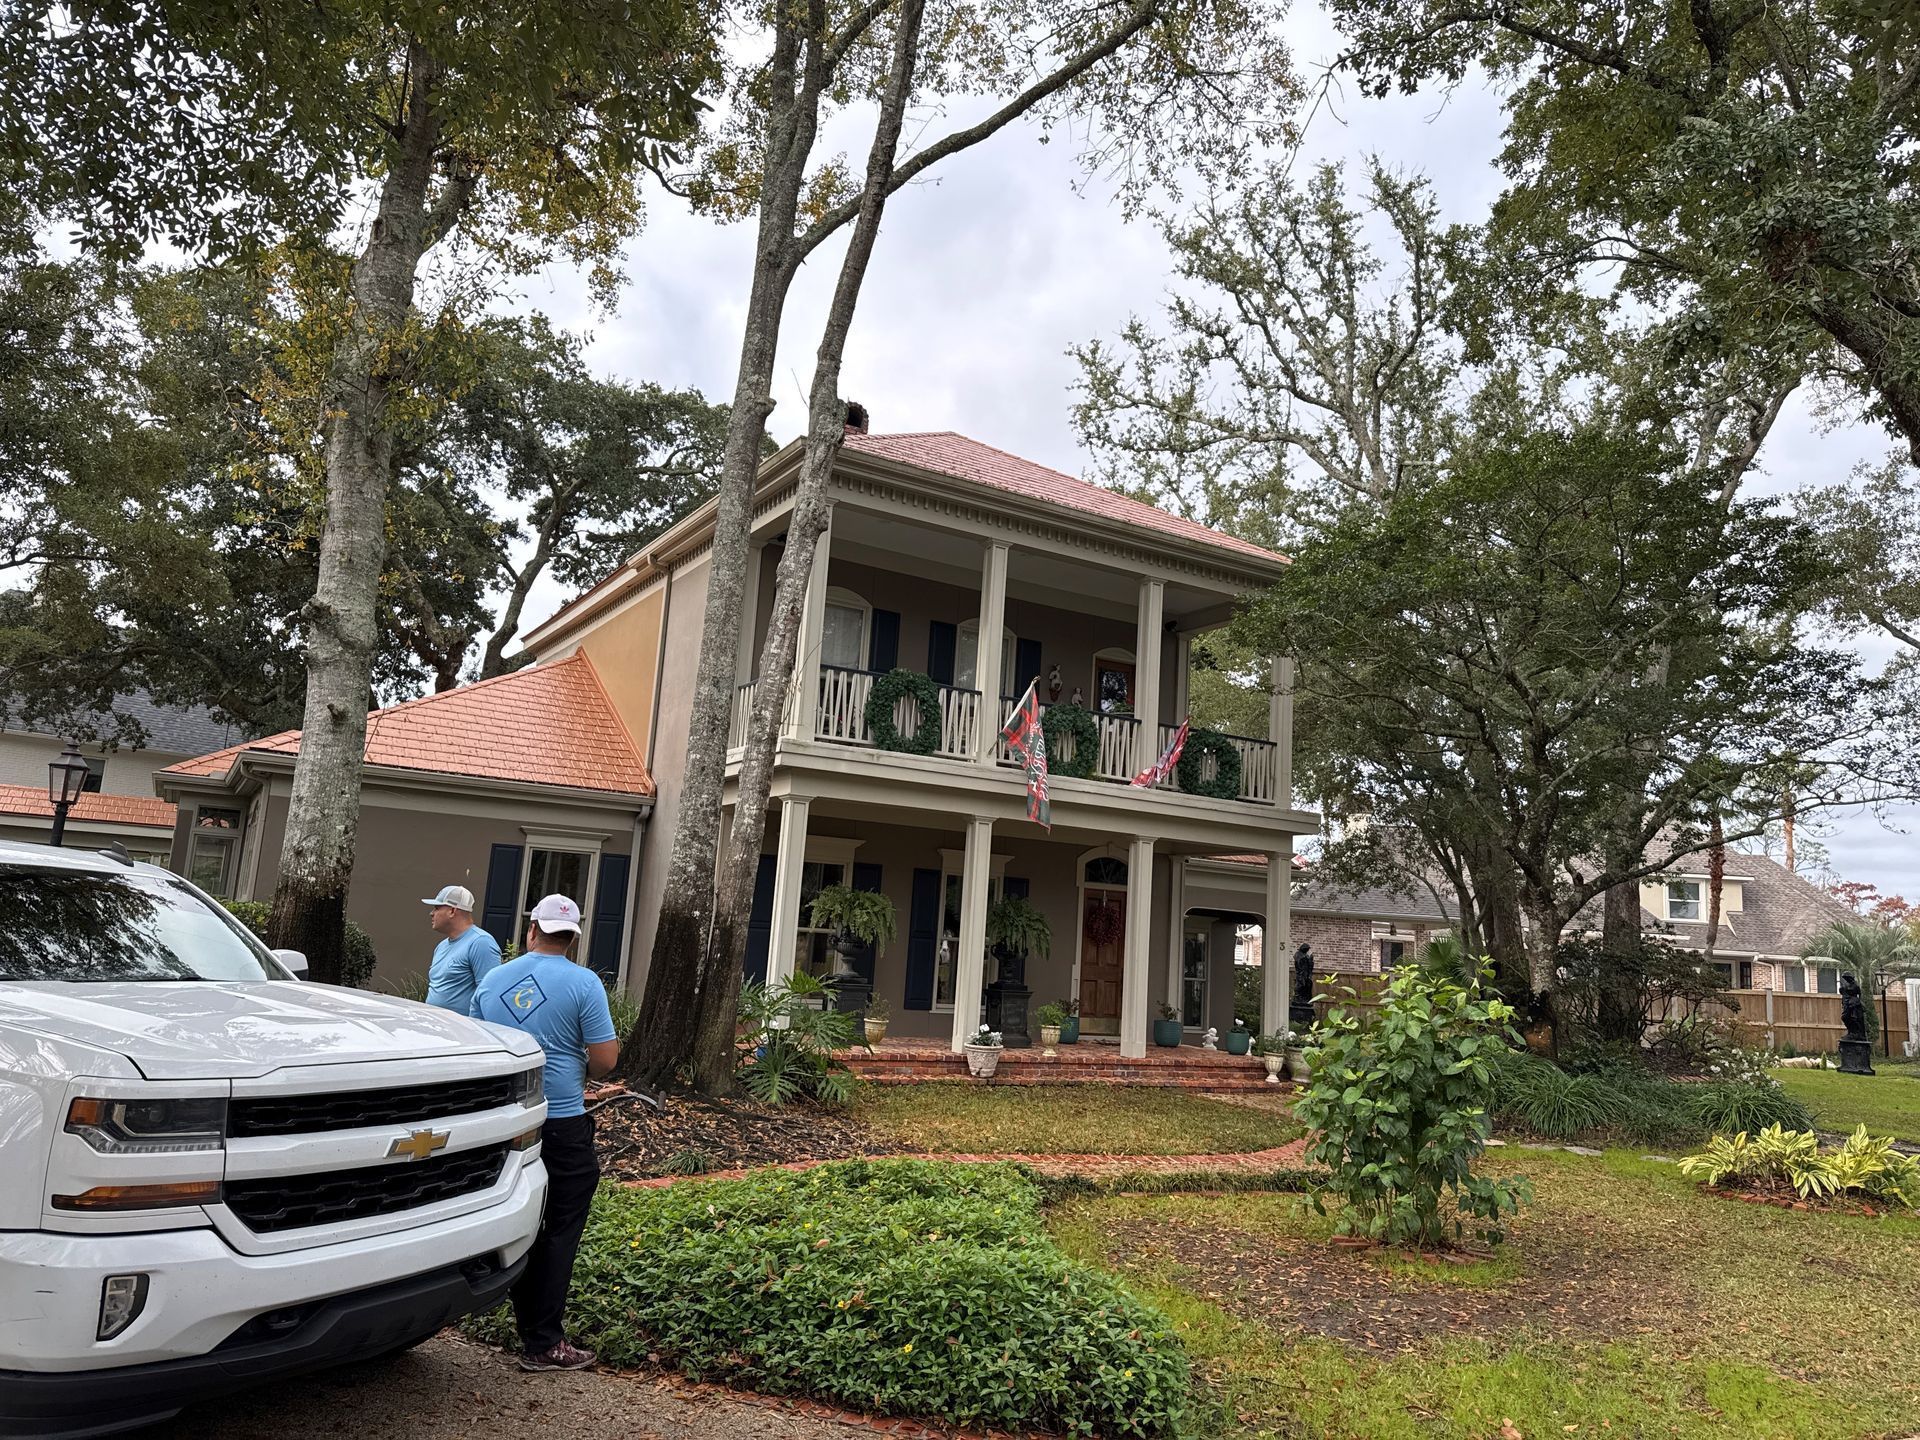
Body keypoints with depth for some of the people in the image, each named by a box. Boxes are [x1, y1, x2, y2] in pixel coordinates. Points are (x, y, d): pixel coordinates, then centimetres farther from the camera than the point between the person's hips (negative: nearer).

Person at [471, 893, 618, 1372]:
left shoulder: (492, 980, 5)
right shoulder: (583, 982, -10)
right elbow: (605, 1057, -12)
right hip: (560, 1124, -5)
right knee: (559, 1233, 3)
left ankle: (528, 1327, 24)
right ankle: (543, 1343, 6)